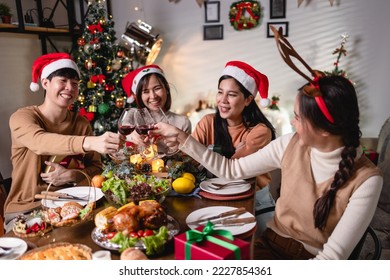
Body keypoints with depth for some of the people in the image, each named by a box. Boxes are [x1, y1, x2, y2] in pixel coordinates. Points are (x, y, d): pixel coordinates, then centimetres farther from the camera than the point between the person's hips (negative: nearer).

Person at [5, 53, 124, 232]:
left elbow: (96, 167, 2)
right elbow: (40, 142, -33)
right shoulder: (22, 117, -10)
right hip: (27, 210, -4)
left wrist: (71, 175, -20)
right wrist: (90, 142, -50)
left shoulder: (81, 123, 3)